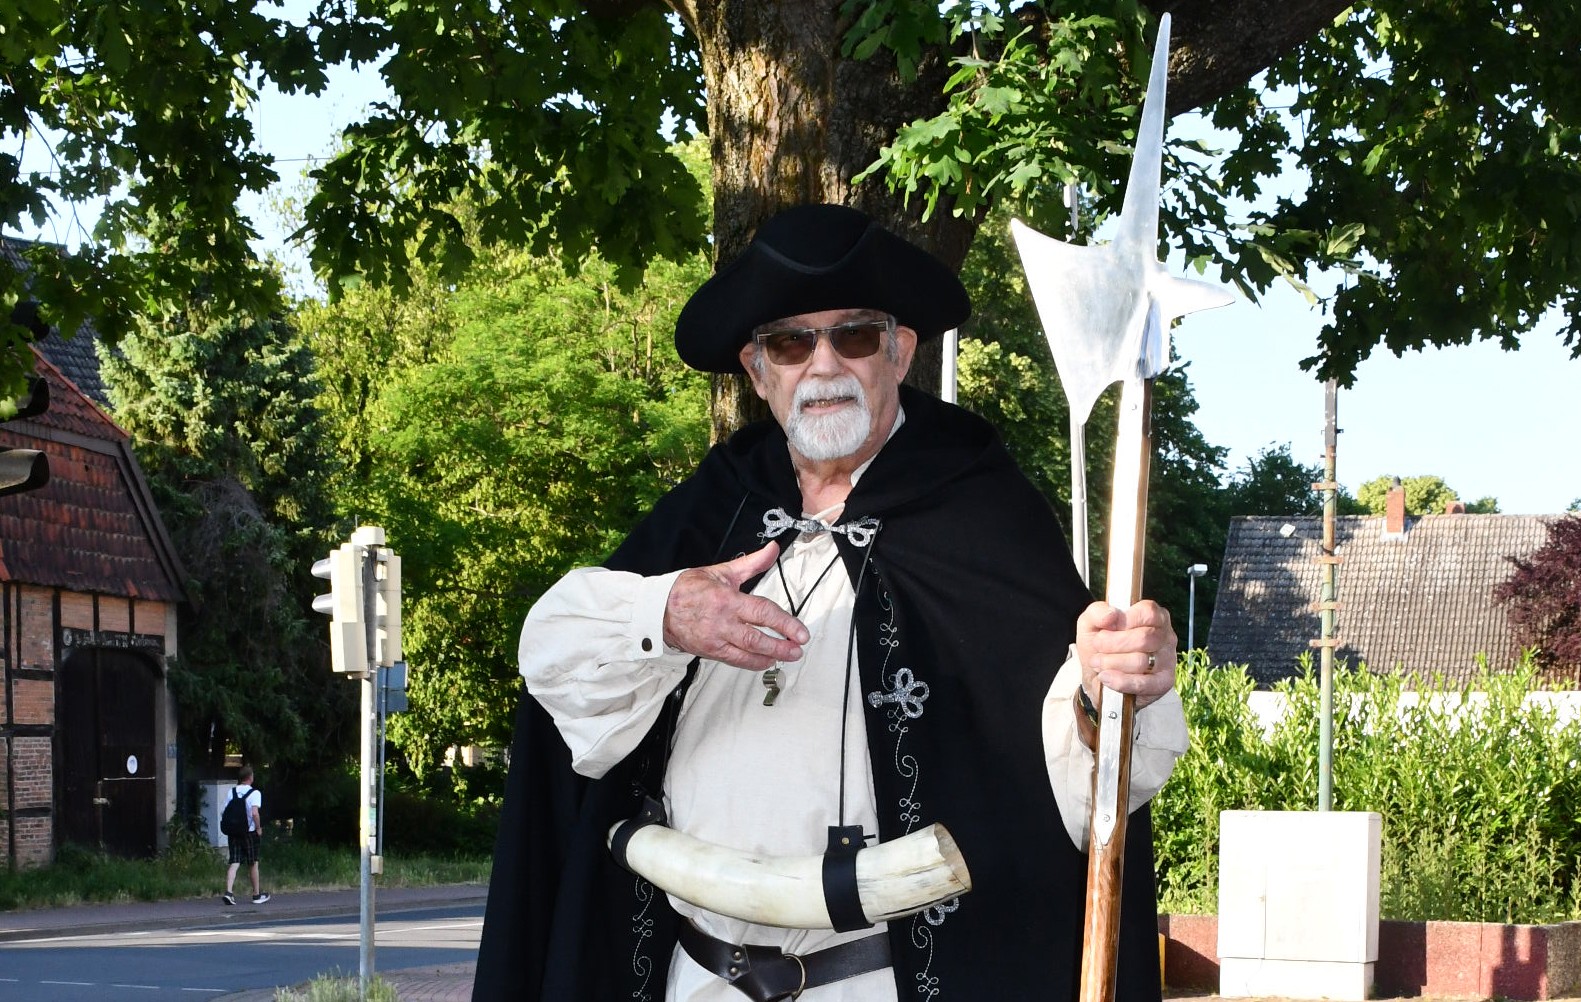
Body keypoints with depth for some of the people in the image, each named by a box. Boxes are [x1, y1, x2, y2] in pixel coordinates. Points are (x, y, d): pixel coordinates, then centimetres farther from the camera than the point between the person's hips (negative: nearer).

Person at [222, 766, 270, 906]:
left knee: (234, 863, 1)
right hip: (249, 832, -4)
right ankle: (257, 895, 20)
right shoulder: (254, 793, -9)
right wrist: (259, 828, -8)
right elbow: (254, 813, -20)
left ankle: (228, 892, -17)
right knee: (253, 864, 9)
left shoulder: (232, 792, 5)